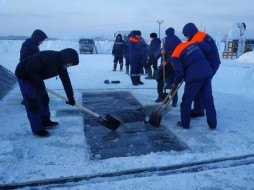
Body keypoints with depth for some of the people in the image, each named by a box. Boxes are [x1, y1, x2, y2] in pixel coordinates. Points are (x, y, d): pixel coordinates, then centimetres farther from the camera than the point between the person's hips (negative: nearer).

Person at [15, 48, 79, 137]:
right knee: (33, 102, -6)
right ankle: (37, 129, 5)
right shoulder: (48, 57, -32)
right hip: (24, 75, -9)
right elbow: (29, 69, -31)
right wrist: (39, 83, -25)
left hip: (35, 76, 9)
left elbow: (66, 81, 4)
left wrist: (71, 97, 7)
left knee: (44, 98, 14)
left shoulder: (61, 64, -4)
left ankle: (45, 122, 29)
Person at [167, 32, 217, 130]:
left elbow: (179, 72, -8)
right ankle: (212, 123, 21)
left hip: (194, 77, -6)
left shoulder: (175, 55, -2)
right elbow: (207, 48, 15)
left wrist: (175, 83, 9)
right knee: (208, 99, 14)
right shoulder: (192, 43, 14)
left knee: (186, 100, 11)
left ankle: (185, 123, 21)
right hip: (207, 73, 6)